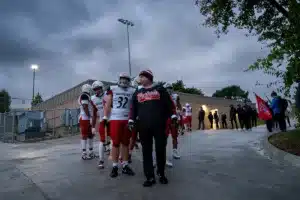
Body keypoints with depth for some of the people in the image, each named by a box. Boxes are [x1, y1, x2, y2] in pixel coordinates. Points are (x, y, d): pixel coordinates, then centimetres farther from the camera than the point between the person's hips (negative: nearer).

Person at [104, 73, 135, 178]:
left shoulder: (132, 91, 9)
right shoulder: (112, 89, 4)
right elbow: (108, 105, 4)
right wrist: (105, 117, -2)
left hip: (127, 120, 2)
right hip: (115, 119, -2)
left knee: (126, 143, 8)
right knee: (115, 143, -1)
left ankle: (125, 166, 18)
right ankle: (115, 166, 8)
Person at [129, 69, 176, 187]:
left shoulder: (160, 89, 6)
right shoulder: (137, 93, 15)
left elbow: (169, 103, 4)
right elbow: (133, 108, 16)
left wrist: (173, 116, -2)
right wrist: (131, 120, 6)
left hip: (159, 125, -2)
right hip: (144, 127, 3)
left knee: (161, 149, 4)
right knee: (146, 152, 3)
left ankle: (161, 174, 23)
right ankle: (150, 177, 12)